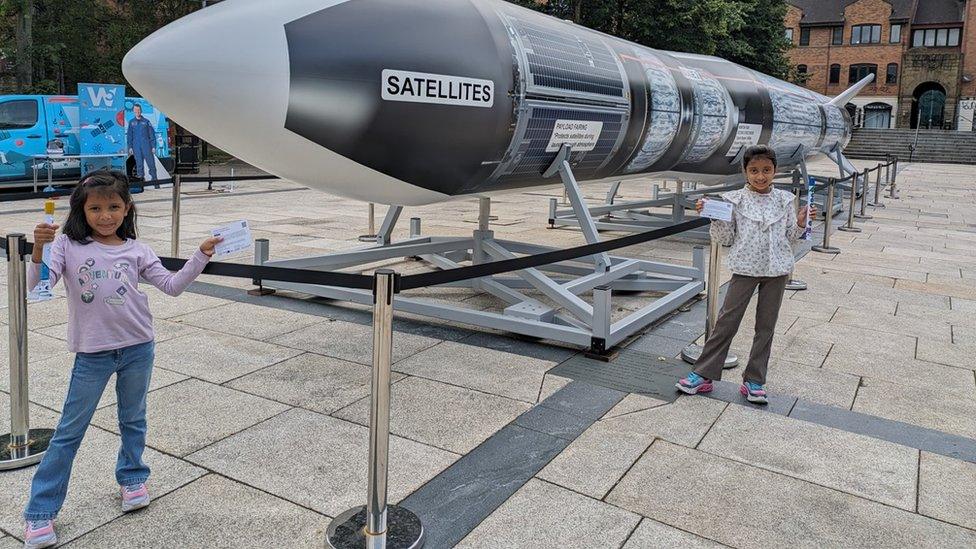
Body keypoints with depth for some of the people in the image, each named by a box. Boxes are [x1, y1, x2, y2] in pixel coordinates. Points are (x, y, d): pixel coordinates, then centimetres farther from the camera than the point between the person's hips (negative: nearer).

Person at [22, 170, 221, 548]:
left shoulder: (135, 250, 0)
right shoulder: (67, 246, -6)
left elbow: (172, 285, 0)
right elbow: (36, 284, -17)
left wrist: (201, 256, -8)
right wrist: (38, 250, -32)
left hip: (137, 348, 2)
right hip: (92, 353, -2)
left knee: (133, 420, 18)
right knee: (69, 432, 5)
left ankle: (132, 478, 40)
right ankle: (40, 512, 17)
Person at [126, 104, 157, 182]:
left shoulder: (146, 122, 7)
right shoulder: (131, 122, 11)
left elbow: (152, 135, 6)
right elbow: (129, 136, 13)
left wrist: (153, 146, -1)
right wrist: (130, 147, 5)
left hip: (146, 145, -2)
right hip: (136, 147, 2)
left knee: (150, 161, -6)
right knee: (139, 163, 0)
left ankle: (153, 176, -3)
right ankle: (141, 175, 4)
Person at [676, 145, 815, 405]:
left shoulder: (784, 200, 4)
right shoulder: (735, 200, -3)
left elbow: (789, 238, 10)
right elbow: (725, 239, -1)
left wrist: (800, 223, -8)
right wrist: (714, 218, -15)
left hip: (777, 269, 3)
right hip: (745, 268, -2)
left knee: (766, 325, 8)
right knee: (727, 320, 0)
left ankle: (754, 381, 17)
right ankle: (703, 375, 6)